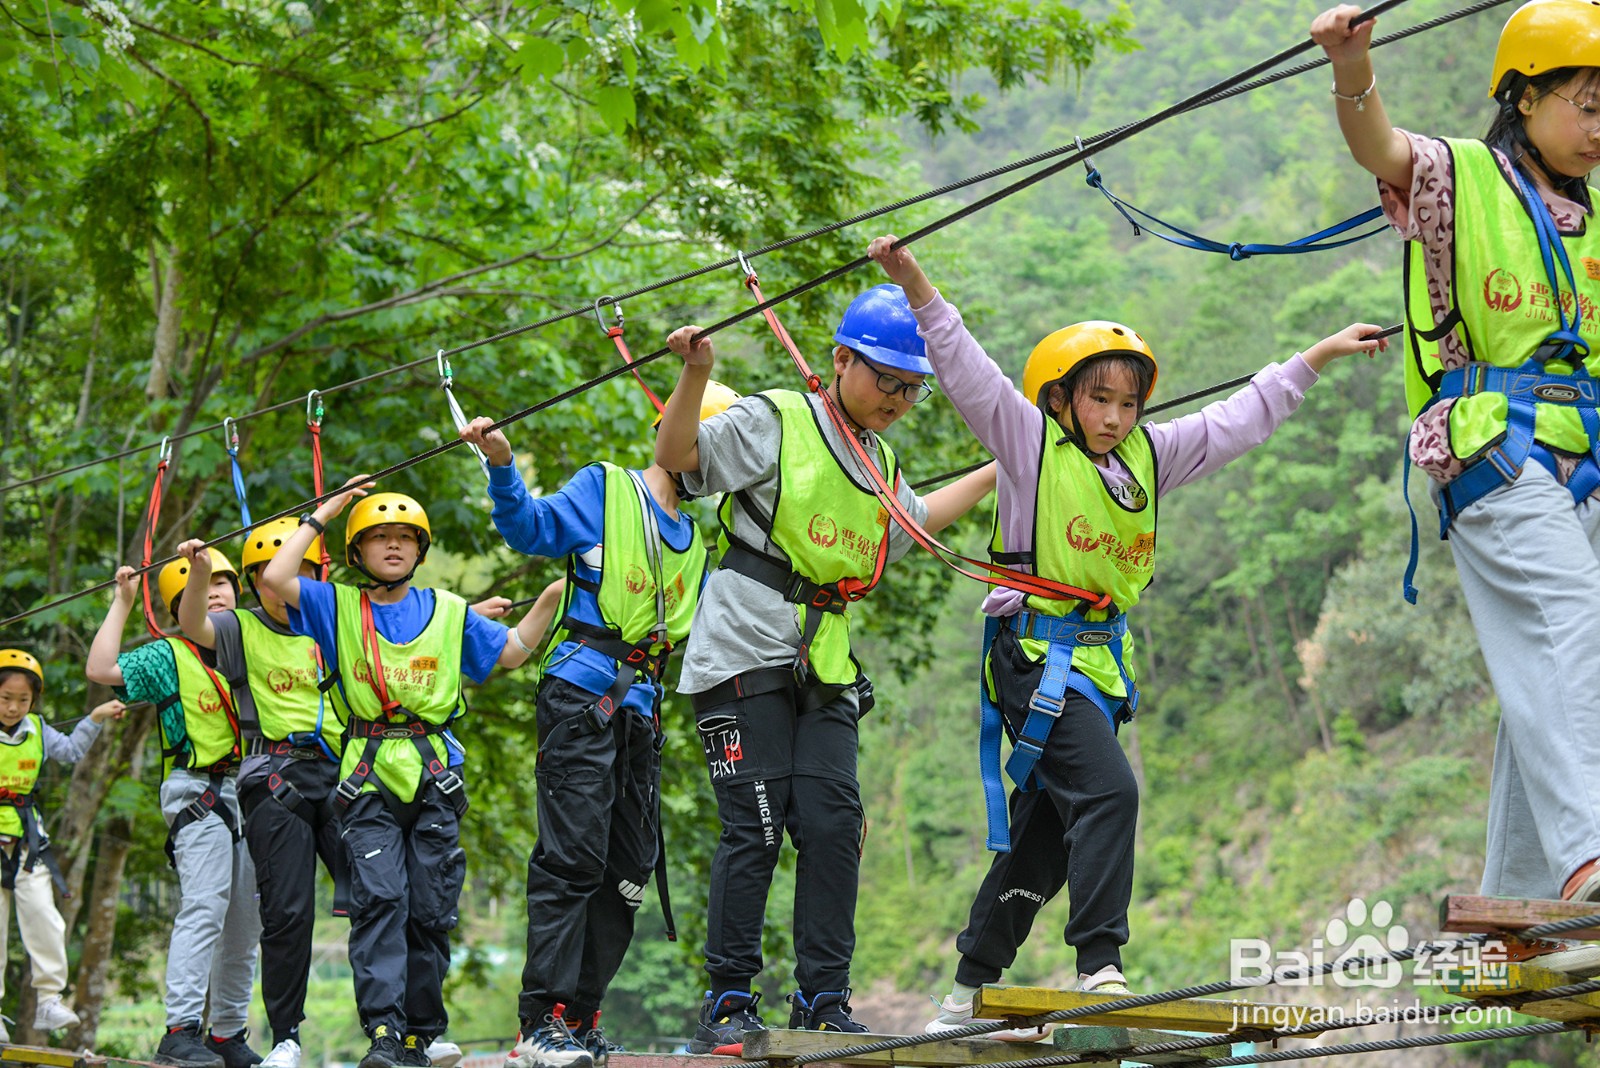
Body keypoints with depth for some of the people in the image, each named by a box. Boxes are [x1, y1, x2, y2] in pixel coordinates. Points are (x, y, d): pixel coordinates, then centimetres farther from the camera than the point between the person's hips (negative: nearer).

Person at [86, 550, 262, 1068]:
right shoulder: (168, 657, 3)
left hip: (253, 792, 6)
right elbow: (101, 670, -10)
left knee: (245, 921, 7)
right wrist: (121, 603, -4)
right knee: (205, 906, -20)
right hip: (199, 792, -6)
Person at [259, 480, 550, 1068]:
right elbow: (275, 577, -3)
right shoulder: (336, 606, 11)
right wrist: (319, 516, 4)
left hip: (435, 778, 2)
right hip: (368, 779, -2)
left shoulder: (448, 611, 16)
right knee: (379, 899, -17)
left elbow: (512, 650, 17)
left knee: (430, 912, 1)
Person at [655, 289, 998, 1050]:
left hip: (823, 666, 7)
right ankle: (727, 1004, 2)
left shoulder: (881, 464, 21)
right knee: (755, 828, -8)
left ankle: (823, 1001, 5)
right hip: (746, 652, -7)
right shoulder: (775, 422, -3)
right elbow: (676, 457, -10)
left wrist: (992, 475, 45)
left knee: (833, 823, -3)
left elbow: (912, 522, 41)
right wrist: (695, 377, -23)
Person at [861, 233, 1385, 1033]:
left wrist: (1321, 355, 20)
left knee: (1047, 835, 10)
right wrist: (915, 284, -23)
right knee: (1107, 792, -22)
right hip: (1035, 652, -7)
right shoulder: (1029, 441, -4)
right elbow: (966, 367, -12)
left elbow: (1241, 418, 18)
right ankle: (1100, 968, -19)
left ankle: (971, 992, 20)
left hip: (1101, 658, 7)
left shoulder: (1148, 456, 12)